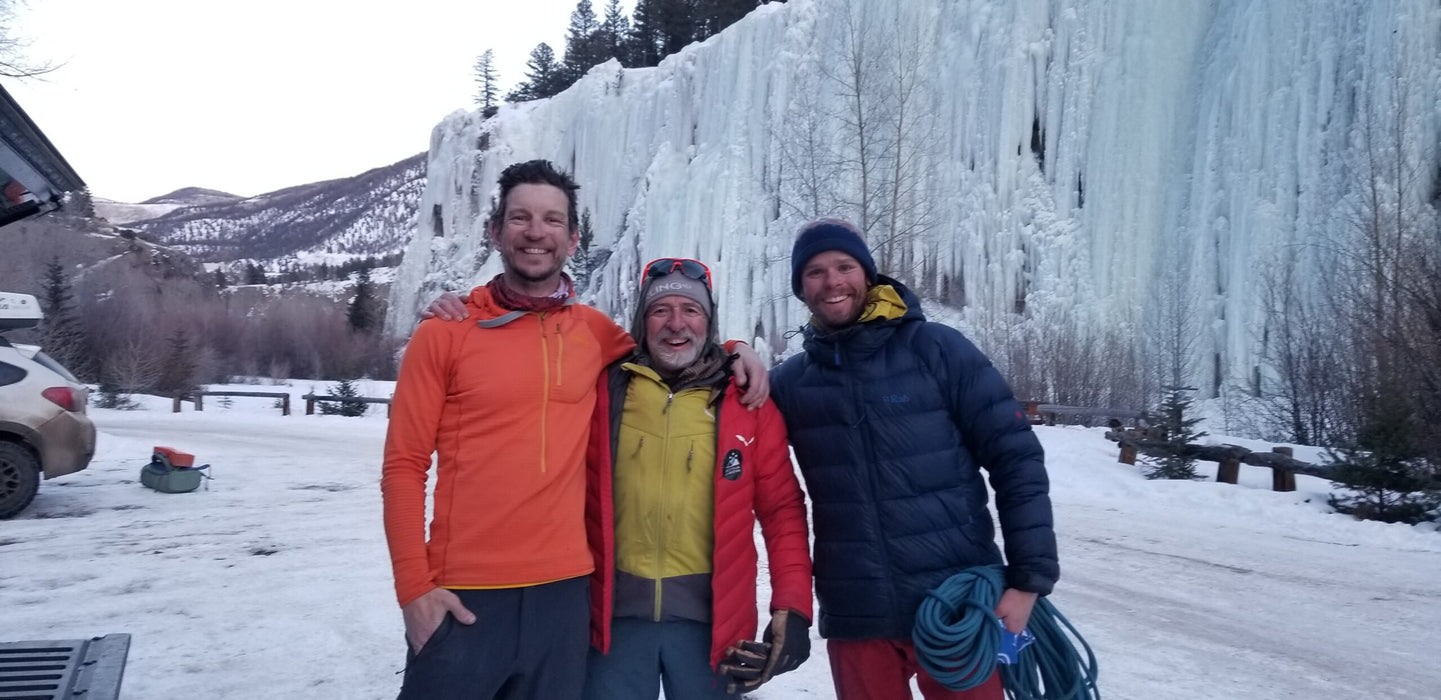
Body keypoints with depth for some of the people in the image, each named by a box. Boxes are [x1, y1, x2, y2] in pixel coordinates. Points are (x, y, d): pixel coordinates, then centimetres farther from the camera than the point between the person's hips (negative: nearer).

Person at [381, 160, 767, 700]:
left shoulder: (594, 330, 6)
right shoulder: (444, 334, -2)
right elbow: (404, 467, -2)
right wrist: (413, 586, -9)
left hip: (564, 591, 3)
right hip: (463, 596, -2)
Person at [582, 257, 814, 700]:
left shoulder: (747, 405, 1)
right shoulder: (604, 392, 2)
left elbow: (782, 509, 2)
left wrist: (793, 606, -5)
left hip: (710, 617, 0)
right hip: (614, 613, 0)